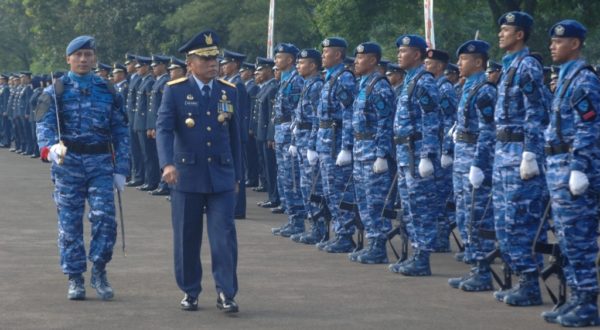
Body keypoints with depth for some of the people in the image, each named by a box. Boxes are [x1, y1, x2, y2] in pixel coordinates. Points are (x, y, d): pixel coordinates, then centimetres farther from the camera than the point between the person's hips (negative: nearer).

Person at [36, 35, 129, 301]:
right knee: (69, 223, 2)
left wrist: (121, 169, 4)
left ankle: (99, 272, 8)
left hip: (101, 162, 1)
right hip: (68, 163, -1)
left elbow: (121, 132, 10)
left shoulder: (108, 91, 9)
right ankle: (74, 279, 12)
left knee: (104, 217, -9)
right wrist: (50, 148, -31)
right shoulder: (56, 91, 3)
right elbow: (44, 124, -10)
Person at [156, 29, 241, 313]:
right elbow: (163, 129, -13)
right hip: (187, 175, -2)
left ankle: (226, 293, 1)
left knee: (224, 235, -5)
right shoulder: (175, 91, -3)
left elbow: (234, 136, 12)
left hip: (221, 176, 2)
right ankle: (190, 292, 18)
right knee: (186, 238, 6)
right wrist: (167, 164, -29)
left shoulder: (229, 91, 7)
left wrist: (236, 175, 13)